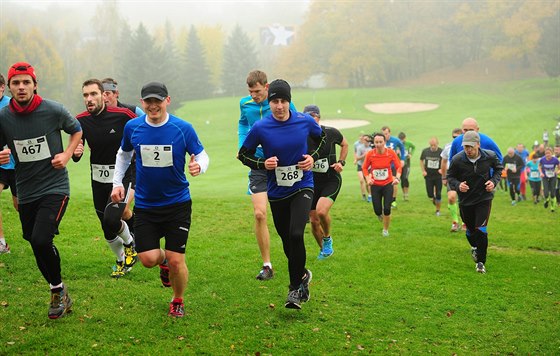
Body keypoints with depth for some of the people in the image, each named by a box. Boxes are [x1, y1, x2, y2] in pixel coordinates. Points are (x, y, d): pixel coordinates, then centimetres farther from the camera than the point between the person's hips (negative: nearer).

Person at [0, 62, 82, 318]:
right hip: (26, 192, 4)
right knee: (38, 246, 11)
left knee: (40, 240, -21)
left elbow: (76, 130, 11)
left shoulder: (53, 110, -8)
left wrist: (66, 155, -4)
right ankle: (58, 293, 32)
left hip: (55, 188, -4)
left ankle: (58, 289, 2)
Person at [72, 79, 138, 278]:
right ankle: (122, 261, 35)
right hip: (98, 179, 4)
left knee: (111, 220, -21)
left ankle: (129, 242, 13)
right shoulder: (81, 120, -5)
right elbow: (76, 157, 0)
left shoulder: (123, 115, -16)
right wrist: (76, 153, -23)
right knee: (108, 230, 9)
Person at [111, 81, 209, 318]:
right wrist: (117, 182, 8)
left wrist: (199, 166, -22)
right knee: (148, 259, -7)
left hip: (177, 204, -2)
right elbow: (124, 153, 17)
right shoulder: (132, 127, -2)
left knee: (176, 261, -3)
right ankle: (163, 260, 33)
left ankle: (178, 301, 26)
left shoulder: (183, 129, -9)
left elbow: (202, 155, 1)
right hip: (145, 205, 2)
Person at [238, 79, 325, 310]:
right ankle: (302, 275, 39)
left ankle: (295, 287, -5)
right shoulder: (260, 128, -11)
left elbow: (322, 138, 14)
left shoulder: (305, 121, -7)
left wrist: (313, 157, -3)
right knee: (287, 241, 11)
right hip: (276, 193, 1)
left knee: (296, 235, -21)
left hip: (302, 187, -1)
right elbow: (243, 154, 2)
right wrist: (263, 164, -16)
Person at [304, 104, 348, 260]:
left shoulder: (331, 132, -9)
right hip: (312, 182, 3)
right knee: (314, 220, 5)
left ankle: (327, 239, 5)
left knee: (321, 211, -25)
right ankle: (323, 250, 31)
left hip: (331, 180, -2)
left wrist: (341, 162, -1)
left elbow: (345, 145, 11)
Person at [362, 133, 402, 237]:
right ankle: (380, 214, 39)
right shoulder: (370, 154, -14)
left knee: (387, 210, -8)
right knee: (377, 211, -1)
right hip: (375, 185, 1)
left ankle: (385, 230, 19)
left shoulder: (391, 153, -14)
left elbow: (398, 166, -2)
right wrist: (368, 179, -13)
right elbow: (364, 168, 1)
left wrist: (397, 178, -17)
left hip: (388, 184, -1)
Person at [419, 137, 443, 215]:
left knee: (438, 195, 0)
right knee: (430, 195, 1)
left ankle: (438, 210, 16)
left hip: (438, 176, -2)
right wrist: (423, 171, 2)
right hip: (428, 176, 2)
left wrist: (442, 169, -19)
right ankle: (433, 199, 36)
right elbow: (421, 161, 14)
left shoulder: (441, 152, -10)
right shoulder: (425, 151, -2)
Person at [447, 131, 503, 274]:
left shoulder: (490, 156, -13)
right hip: (465, 200, 1)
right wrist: (458, 185, -23)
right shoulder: (457, 159, -17)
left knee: (481, 230, -14)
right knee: (470, 230, 14)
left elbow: (498, 168, 9)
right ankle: (474, 247, 50)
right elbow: (450, 176, -2)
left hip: (484, 198, -1)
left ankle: (481, 262, 0)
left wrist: (494, 181, -9)